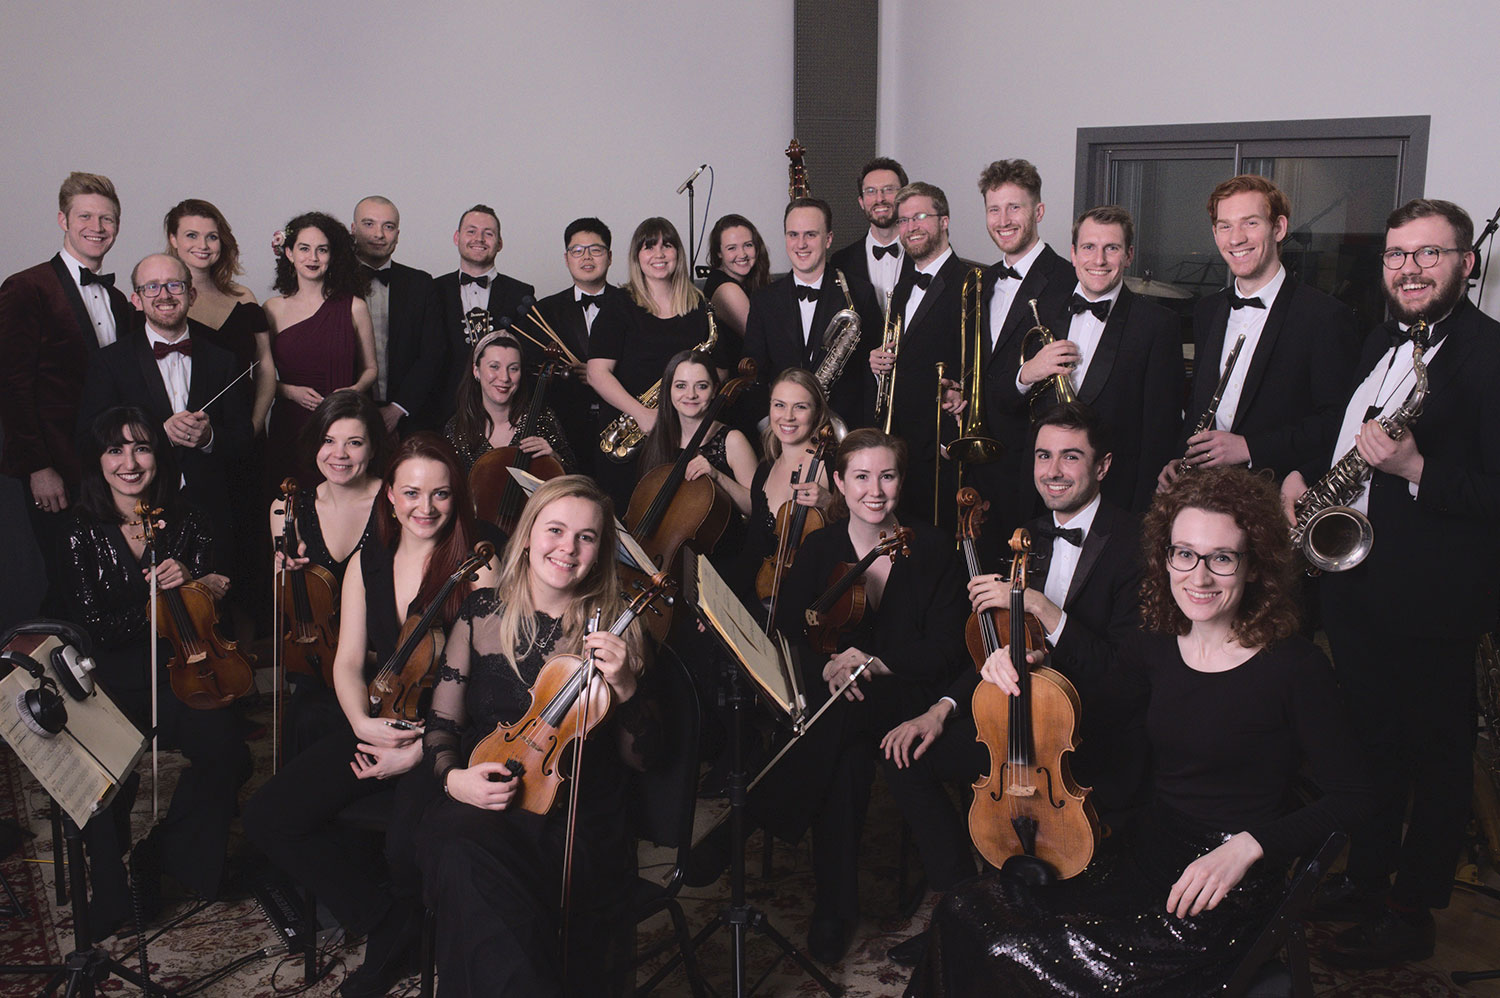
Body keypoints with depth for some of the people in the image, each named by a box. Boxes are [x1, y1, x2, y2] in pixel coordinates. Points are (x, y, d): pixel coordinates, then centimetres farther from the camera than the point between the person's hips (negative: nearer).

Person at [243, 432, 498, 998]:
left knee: (407, 846, -31)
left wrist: (417, 751, -18)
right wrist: (363, 724, -11)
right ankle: (387, 922, 1)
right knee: (267, 817, -10)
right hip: (377, 723, 6)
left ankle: (414, 915, 8)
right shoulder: (366, 563, 10)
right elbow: (348, 662, 9)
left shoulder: (478, 566, -8)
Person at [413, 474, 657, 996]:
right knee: (459, 857, -33)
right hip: (480, 805, 2)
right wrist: (451, 775, -7)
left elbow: (640, 755, 4)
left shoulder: (613, 628, 6)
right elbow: (442, 721, 14)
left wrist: (624, 687, -14)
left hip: (578, 822, -1)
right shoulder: (483, 610, 10)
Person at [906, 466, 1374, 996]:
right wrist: (1023, 662, 3)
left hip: (1229, 890, -6)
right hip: (1145, 852, 6)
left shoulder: (1295, 665, -12)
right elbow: (1089, 682, 24)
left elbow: (1351, 794, -10)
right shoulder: (1158, 650, 4)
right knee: (965, 912, -10)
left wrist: (1247, 845, -21)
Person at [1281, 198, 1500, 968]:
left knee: (1434, 756, 9)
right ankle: (1364, 884, 40)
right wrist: (1306, 475, 6)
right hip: (1353, 580, 8)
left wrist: (1416, 468, -32)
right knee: (1368, 741, 22)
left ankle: (1411, 915, 26)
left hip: (1430, 599, -8)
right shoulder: (1384, 340, 11)